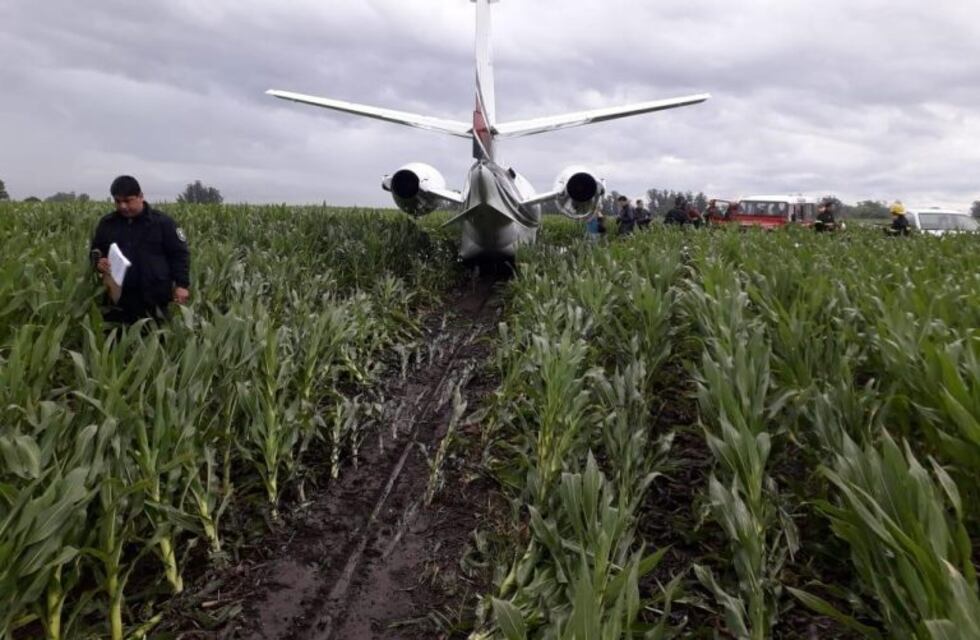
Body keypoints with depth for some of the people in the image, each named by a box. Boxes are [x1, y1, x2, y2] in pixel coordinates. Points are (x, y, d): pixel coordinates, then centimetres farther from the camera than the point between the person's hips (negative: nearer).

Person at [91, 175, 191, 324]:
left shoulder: (162, 222, -1)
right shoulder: (107, 223, 10)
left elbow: (180, 254, 0)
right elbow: (96, 251, 21)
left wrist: (182, 284, -9)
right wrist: (98, 262, -4)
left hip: (154, 299, -4)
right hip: (118, 298, 4)